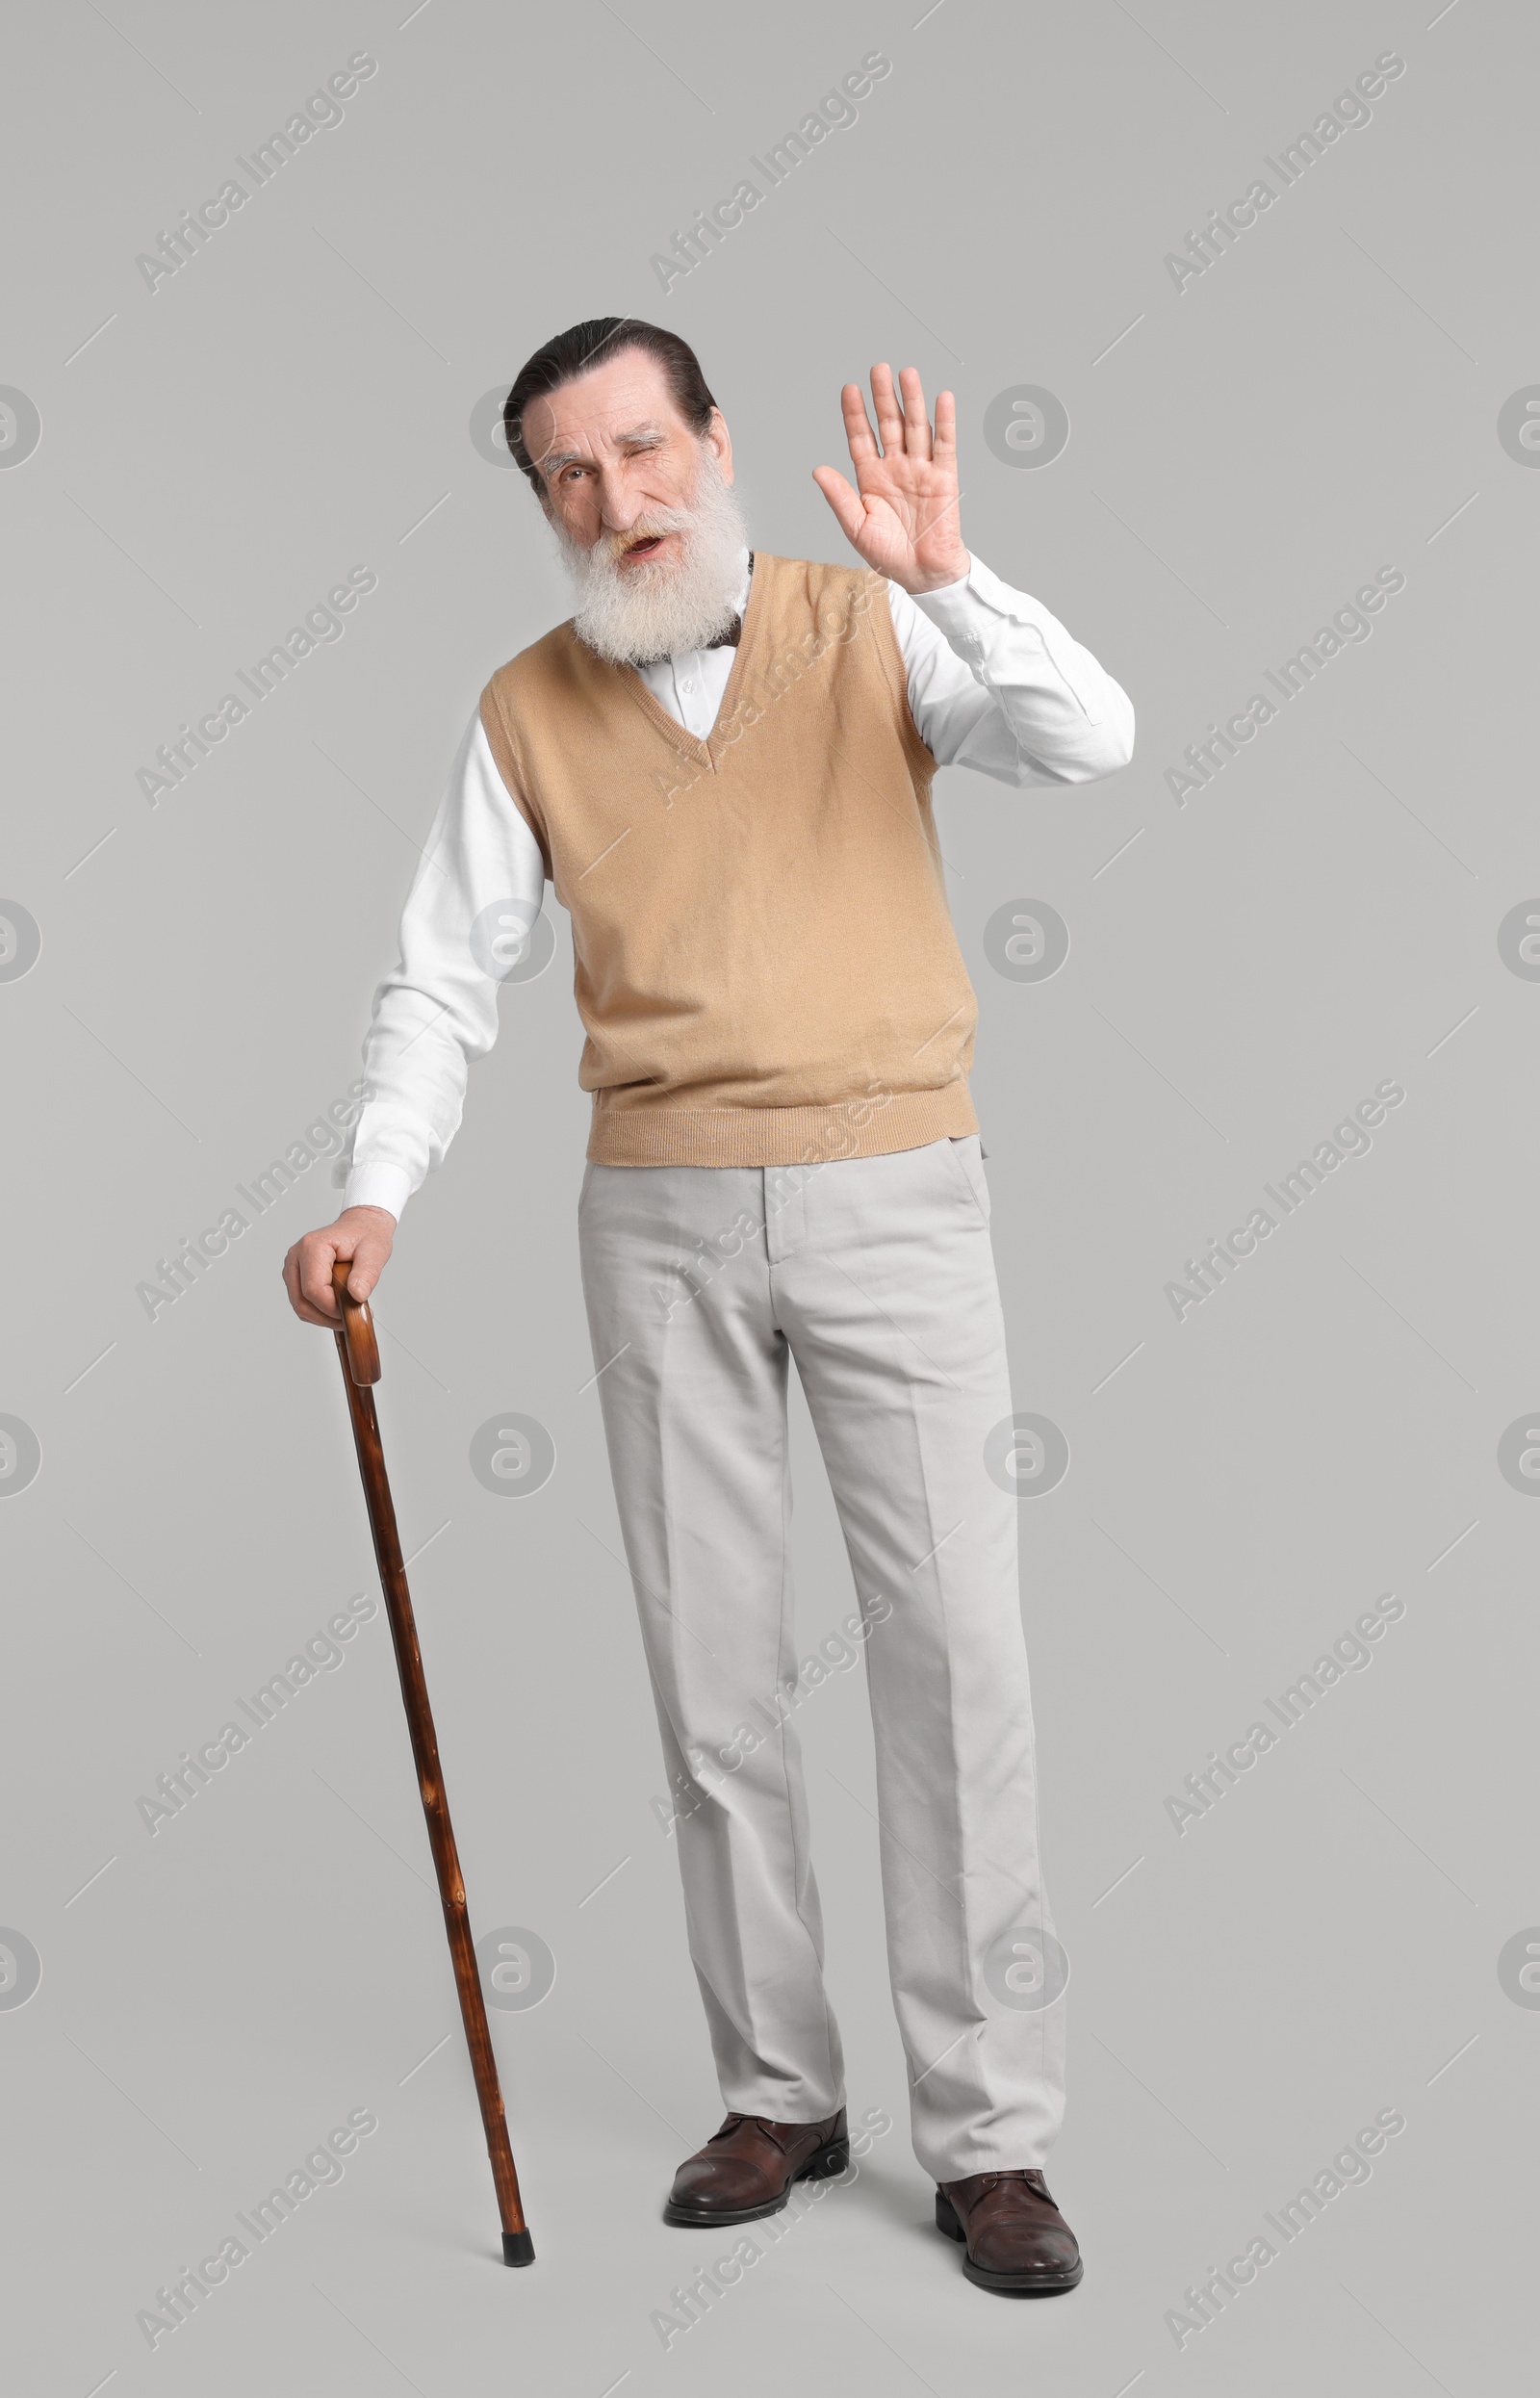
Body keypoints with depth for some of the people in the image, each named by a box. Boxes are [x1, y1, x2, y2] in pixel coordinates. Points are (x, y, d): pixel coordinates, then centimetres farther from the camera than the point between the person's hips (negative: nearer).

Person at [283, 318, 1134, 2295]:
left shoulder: (873, 633, 0)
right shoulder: (528, 712, 6)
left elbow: (1088, 744, -14)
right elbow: (444, 978, 5)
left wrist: (941, 575, -26)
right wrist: (375, 1194, -8)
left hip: (888, 1189, -2)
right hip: (661, 1219, 3)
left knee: (954, 1651, -4)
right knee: (712, 1668, 7)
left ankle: (990, 2134, 6)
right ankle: (777, 2092, 22)